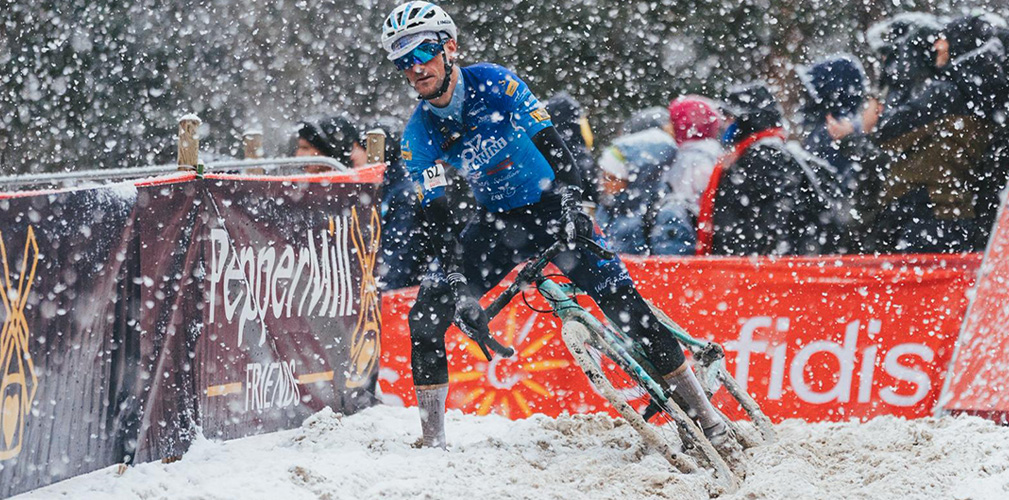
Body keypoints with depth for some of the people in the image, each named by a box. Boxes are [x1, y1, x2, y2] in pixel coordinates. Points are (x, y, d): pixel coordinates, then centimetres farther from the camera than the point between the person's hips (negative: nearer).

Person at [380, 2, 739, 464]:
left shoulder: (493, 84, -18)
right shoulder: (419, 138, -9)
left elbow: (550, 143, -22)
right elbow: (436, 220, -11)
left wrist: (570, 200, -39)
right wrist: (460, 290, -23)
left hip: (552, 208, -3)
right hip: (497, 223, 3)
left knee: (623, 301, -17)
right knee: (425, 317, -14)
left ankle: (707, 418, -11)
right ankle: (432, 442, -6)